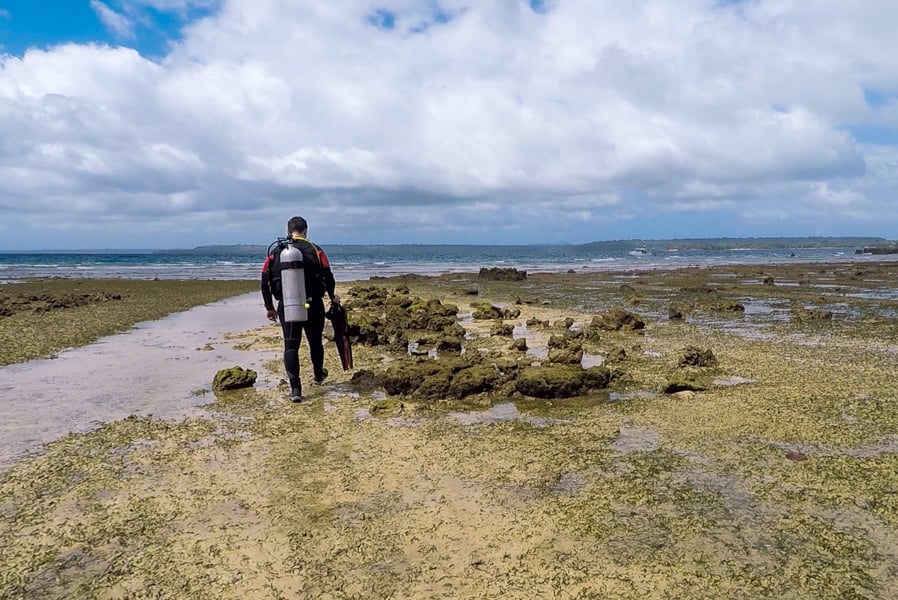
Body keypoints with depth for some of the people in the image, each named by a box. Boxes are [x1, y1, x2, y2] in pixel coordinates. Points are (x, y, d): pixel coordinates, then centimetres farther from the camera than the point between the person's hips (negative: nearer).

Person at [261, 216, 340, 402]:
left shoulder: (275, 252, 4)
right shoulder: (315, 251, -3)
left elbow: (264, 282, 3)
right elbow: (328, 277, -7)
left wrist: (269, 307, 13)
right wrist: (332, 297, 12)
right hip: (313, 305, 0)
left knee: (291, 346, 4)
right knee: (315, 341, 19)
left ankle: (295, 389, -4)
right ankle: (318, 374, 41)